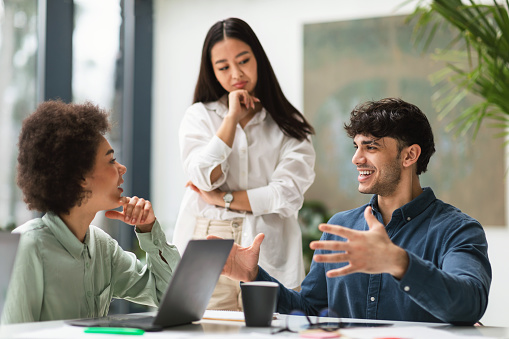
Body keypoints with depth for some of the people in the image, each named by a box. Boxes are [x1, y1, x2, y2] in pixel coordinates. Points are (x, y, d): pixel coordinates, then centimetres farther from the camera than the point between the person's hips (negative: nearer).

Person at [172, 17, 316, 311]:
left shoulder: (290, 126, 8)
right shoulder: (199, 116, 11)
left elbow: (289, 193, -5)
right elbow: (205, 178, -5)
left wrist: (223, 199, -4)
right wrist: (232, 117, -3)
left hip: (266, 256, 0)